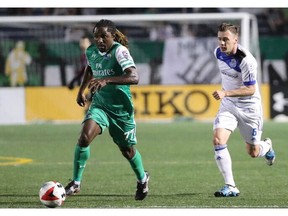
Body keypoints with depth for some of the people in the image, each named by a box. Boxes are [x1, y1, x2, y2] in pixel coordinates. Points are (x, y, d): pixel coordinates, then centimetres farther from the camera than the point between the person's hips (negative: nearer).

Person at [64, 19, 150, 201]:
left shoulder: (120, 51, -22)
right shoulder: (91, 51, -3)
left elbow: (134, 77, -37)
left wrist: (107, 80, -46)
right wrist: (81, 90, 18)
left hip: (121, 109, -3)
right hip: (99, 105, 3)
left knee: (127, 150, 12)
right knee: (85, 137, -22)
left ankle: (142, 179, 43)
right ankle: (75, 183, -11)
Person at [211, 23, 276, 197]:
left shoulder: (246, 60, -26)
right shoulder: (218, 53, -5)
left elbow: (250, 89, -25)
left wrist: (226, 93, -35)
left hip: (249, 107, -5)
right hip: (228, 105, 5)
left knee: (253, 152, 7)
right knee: (218, 140, -19)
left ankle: (267, 146, 47)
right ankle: (230, 187, -15)